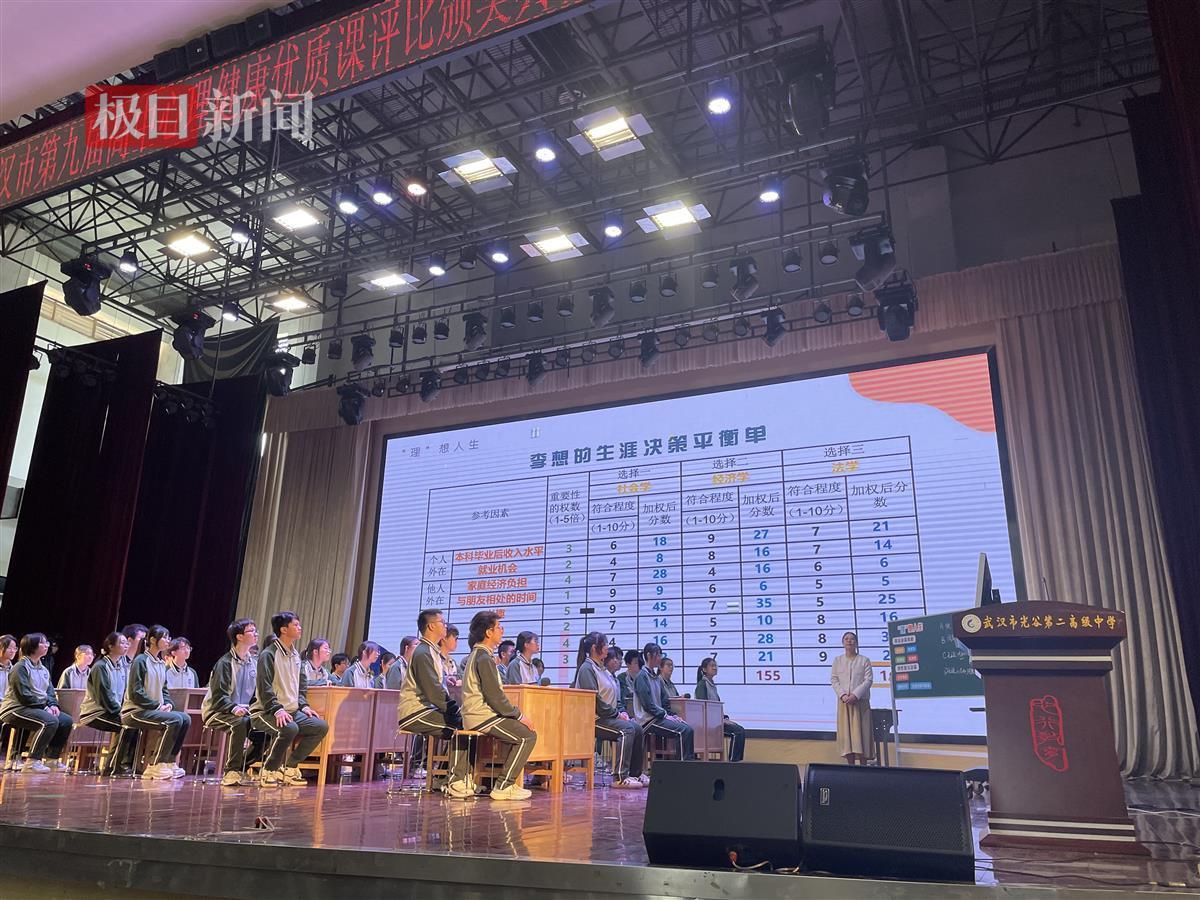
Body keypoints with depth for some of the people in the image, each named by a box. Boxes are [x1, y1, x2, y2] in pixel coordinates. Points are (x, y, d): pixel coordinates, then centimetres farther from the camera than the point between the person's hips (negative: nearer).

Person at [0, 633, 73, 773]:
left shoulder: (43, 669, 17)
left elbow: (50, 691, 17)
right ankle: (32, 762, -25)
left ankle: (52, 759, 1)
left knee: (67, 721, -8)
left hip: (40, 707, 9)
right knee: (50, 721, -32)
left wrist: (53, 705, -4)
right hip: (16, 709, -9)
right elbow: (24, 695, -18)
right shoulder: (20, 667, -10)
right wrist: (44, 707, -18)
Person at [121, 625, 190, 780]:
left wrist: (167, 704, 0)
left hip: (154, 709, 8)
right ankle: (155, 766, -20)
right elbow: (135, 693, -16)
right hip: (135, 711, -8)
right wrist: (158, 706, -16)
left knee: (186, 719, -11)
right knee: (175, 719, -27)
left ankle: (170, 762, -5)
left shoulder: (162, 664, 16)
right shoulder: (140, 661, -10)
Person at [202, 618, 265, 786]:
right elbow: (218, 695, -16)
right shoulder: (225, 663, -10)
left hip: (244, 711, 7)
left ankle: (245, 768, 0)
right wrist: (234, 708, -32)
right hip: (217, 712, -7)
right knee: (240, 722, -35)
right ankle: (232, 772, -27)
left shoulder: (254, 663, 11)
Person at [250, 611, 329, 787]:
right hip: (266, 712, -8)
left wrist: (303, 706, 5)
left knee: (321, 726, -9)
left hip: (292, 711, 8)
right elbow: (264, 688, -17)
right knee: (289, 728, -36)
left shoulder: (295, 655, 15)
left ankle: (289, 767, 3)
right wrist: (277, 710, -27)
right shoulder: (269, 654, -10)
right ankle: (268, 771, -13)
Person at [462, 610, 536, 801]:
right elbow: (494, 695, -20)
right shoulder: (484, 658, -16)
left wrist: (516, 713, 14)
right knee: (527, 735, -11)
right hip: (482, 716, -10)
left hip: (477, 713, 10)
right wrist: (519, 715, -11)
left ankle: (513, 783, 13)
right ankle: (502, 787, -9)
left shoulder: (477, 654, 17)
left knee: (522, 731, 15)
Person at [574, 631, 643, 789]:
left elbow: (615, 697, 23)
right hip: (594, 719, -10)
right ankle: (620, 778, -27)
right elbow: (593, 699, -19)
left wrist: (622, 711, 5)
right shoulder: (587, 669, -10)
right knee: (627, 729, -26)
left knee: (637, 730, -2)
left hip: (609, 716, 10)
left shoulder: (604, 669, 21)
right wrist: (616, 714, -14)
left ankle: (635, 775, 4)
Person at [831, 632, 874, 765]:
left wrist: (855, 695, -16)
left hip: (860, 701, -2)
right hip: (844, 702, 2)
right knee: (846, 732, 1)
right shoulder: (838, 661, 8)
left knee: (861, 732, -2)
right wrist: (843, 695, -11)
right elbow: (834, 680, 4)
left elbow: (868, 680, -5)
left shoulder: (864, 660, 2)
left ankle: (863, 764, 3)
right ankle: (851, 764, 7)